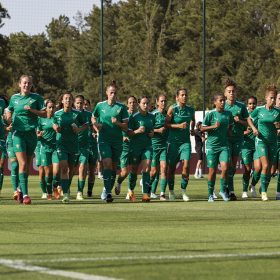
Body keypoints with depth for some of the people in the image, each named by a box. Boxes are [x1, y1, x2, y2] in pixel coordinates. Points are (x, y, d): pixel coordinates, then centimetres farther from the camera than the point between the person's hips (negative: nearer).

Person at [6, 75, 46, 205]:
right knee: (23, 164, -14)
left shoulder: (36, 98, 3)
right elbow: (9, 110, 24)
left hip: (32, 134, 1)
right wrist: (9, 119, 7)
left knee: (28, 164, 8)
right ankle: (25, 194, -18)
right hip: (18, 133, -1)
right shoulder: (14, 98, 8)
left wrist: (32, 110, -14)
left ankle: (21, 189, 27)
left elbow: (44, 113, -1)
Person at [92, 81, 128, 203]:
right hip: (104, 140, -1)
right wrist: (96, 127, 2)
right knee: (107, 164, -17)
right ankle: (107, 191, -17)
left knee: (114, 167, 8)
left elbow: (126, 126, 0)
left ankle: (107, 190, 23)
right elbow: (93, 118, 21)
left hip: (117, 141, 1)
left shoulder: (121, 107, 0)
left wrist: (117, 123, -19)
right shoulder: (100, 105, 3)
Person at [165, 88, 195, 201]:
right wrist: (179, 125, -21)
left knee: (186, 166, -12)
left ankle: (183, 190, 3)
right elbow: (166, 124, -10)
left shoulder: (190, 110, 6)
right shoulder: (172, 109, -7)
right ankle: (171, 191, 18)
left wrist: (192, 129, 11)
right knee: (171, 167, 4)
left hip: (185, 141, 2)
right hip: (173, 141, -2)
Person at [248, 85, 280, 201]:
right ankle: (263, 191, -7)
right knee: (265, 165, -17)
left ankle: (263, 188, 24)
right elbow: (249, 119, 13)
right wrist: (254, 128, -3)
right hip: (261, 140, -3)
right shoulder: (259, 110, -4)